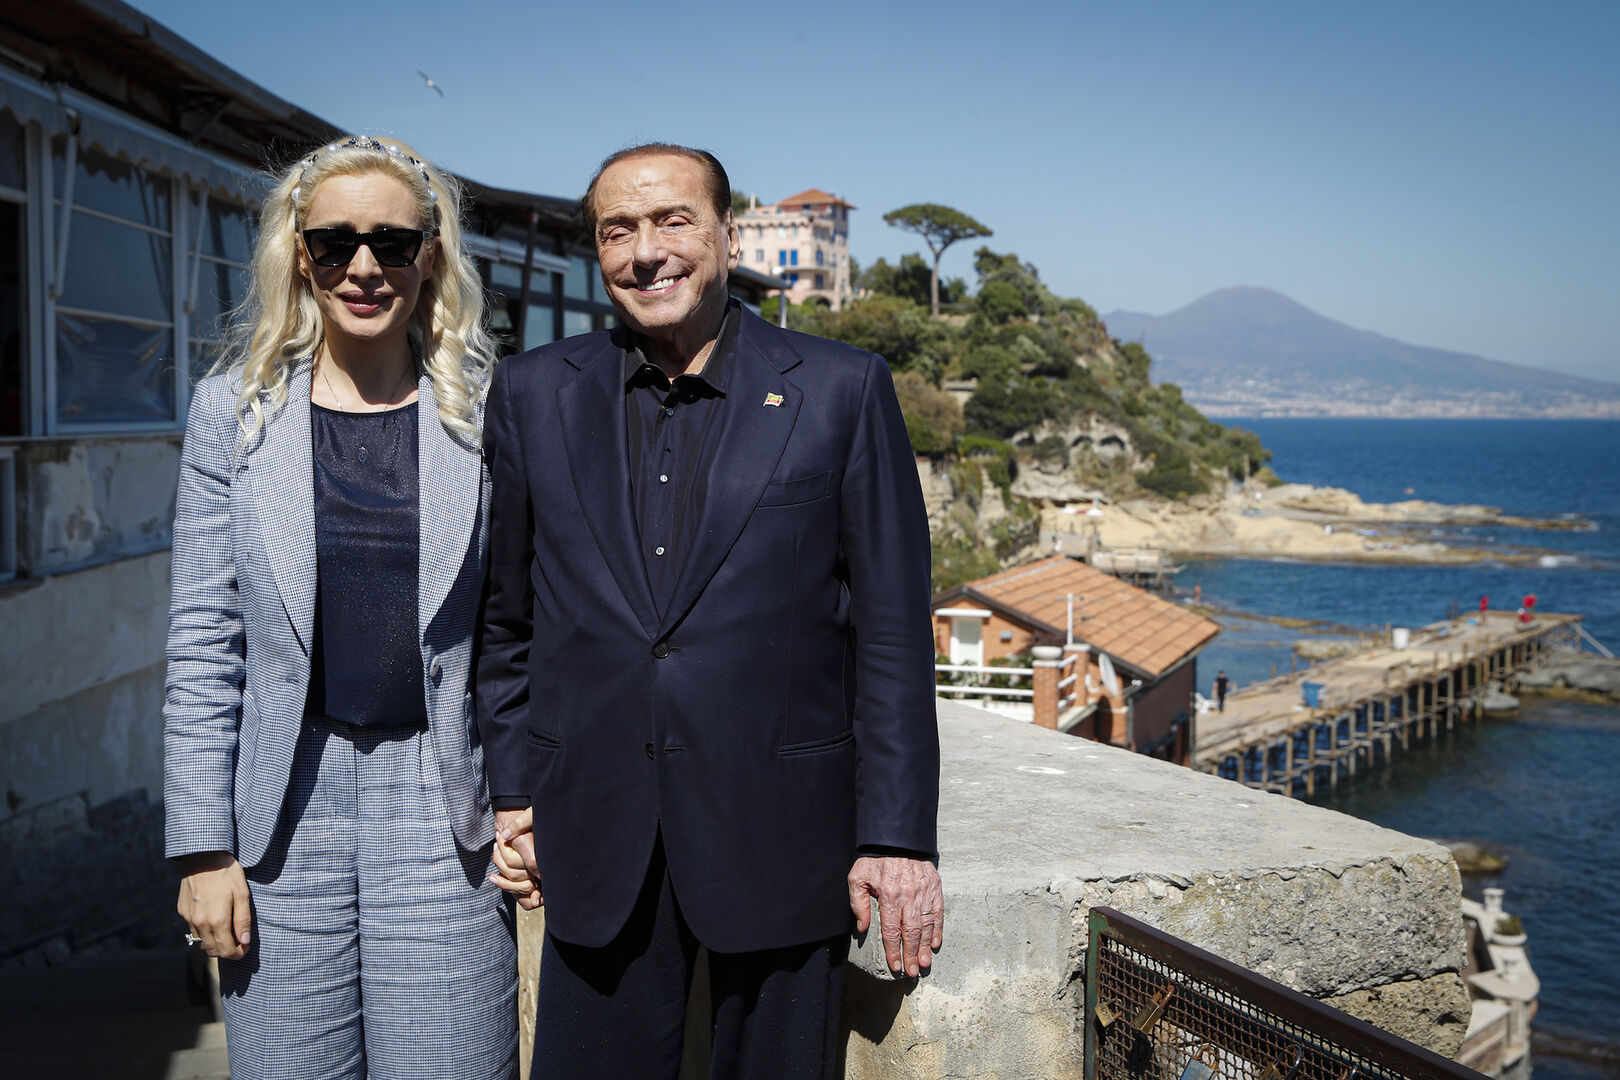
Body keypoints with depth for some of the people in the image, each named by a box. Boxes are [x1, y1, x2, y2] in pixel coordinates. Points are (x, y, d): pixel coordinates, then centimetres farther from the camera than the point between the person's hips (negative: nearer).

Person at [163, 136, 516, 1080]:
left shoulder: (485, 413, 1)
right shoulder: (233, 410, 2)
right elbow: (204, 646, 2)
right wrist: (204, 849, -1)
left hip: (442, 816, 0)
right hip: (284, 820, 1)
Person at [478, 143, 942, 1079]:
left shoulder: (842, 390, -2)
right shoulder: (533, 395, 5)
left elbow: (893, 631, -3)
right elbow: (505, 615, 12)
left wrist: (898, 836, -6)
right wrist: (512, 789, 8)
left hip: (780, 843, -1)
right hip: (598, 844, 2)